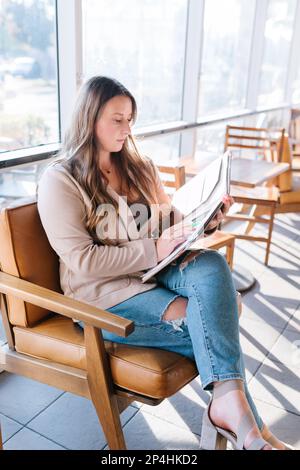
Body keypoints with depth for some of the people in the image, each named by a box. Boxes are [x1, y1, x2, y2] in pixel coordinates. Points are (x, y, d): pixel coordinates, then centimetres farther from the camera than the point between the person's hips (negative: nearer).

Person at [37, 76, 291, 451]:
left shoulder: (139, 167, 14)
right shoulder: (59, 181, -8)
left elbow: (171, 223, 14)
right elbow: (83, 261, -15)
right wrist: (154, 250, -19)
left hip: (155, 272, 5)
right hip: (106, 294, -5)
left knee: (211, 265, -29)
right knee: (207, 324, -23)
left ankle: (229, 403, -34)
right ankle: (240, 418, -7)